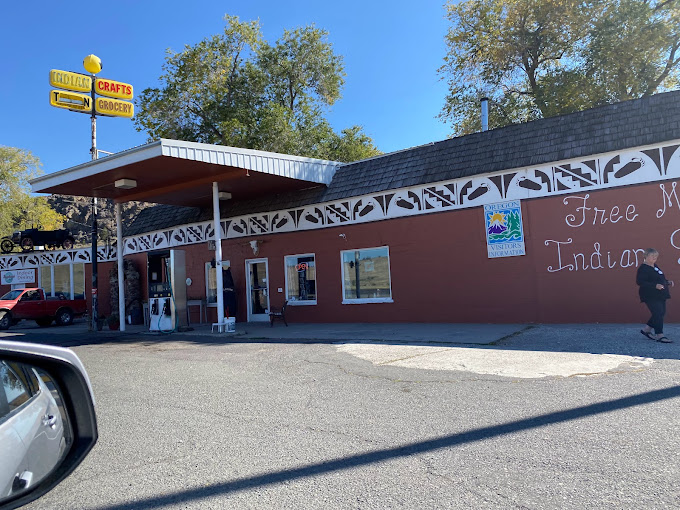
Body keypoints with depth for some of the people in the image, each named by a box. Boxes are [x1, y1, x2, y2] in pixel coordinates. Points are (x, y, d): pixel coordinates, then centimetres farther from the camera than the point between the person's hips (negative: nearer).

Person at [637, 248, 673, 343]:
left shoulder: (655, 266, 16)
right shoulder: (643, 268, -13)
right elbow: (640, 281, -22)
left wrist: (667, 282, 10)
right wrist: (655, 285, -28)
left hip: (660, 295, 10)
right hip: (651, 296, -9)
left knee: (661, 313, 11)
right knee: (658, 314, -10)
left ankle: (646, 330, 23)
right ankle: (659, 335, -3)